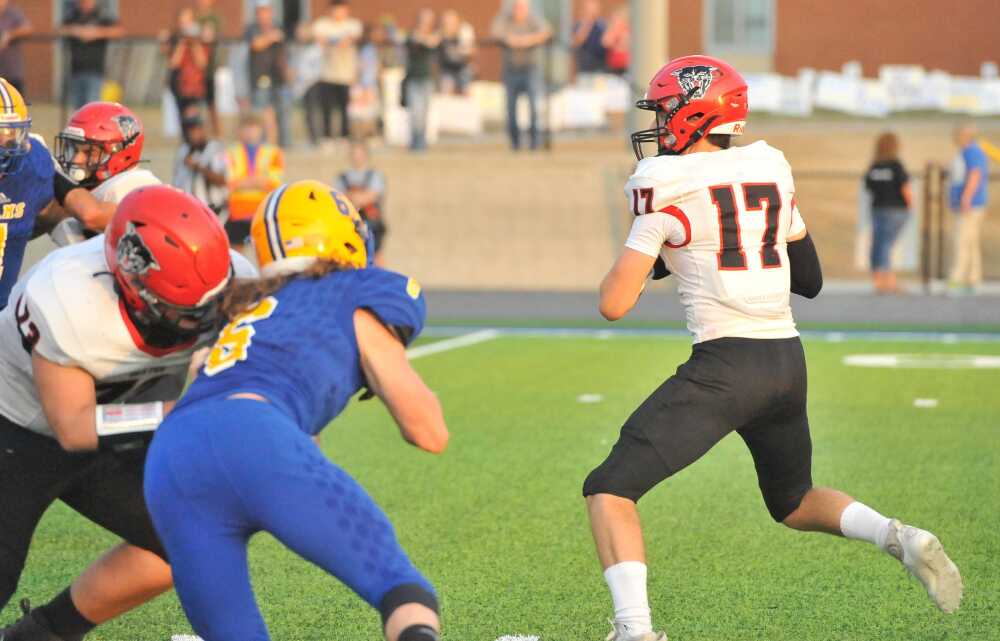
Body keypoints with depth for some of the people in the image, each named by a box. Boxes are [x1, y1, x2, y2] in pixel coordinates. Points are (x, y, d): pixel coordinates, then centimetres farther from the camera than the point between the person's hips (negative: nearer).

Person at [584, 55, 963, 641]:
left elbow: (614, 304, -7)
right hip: (788, 360, 7)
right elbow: (810, 280, 21)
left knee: (611, 488, -1)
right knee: (794, 502, 28)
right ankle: (896, 536, 3)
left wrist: (641, 260, 12)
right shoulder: (772, 171, 12)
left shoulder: (667, 189, -6)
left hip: (725, 364, -6)